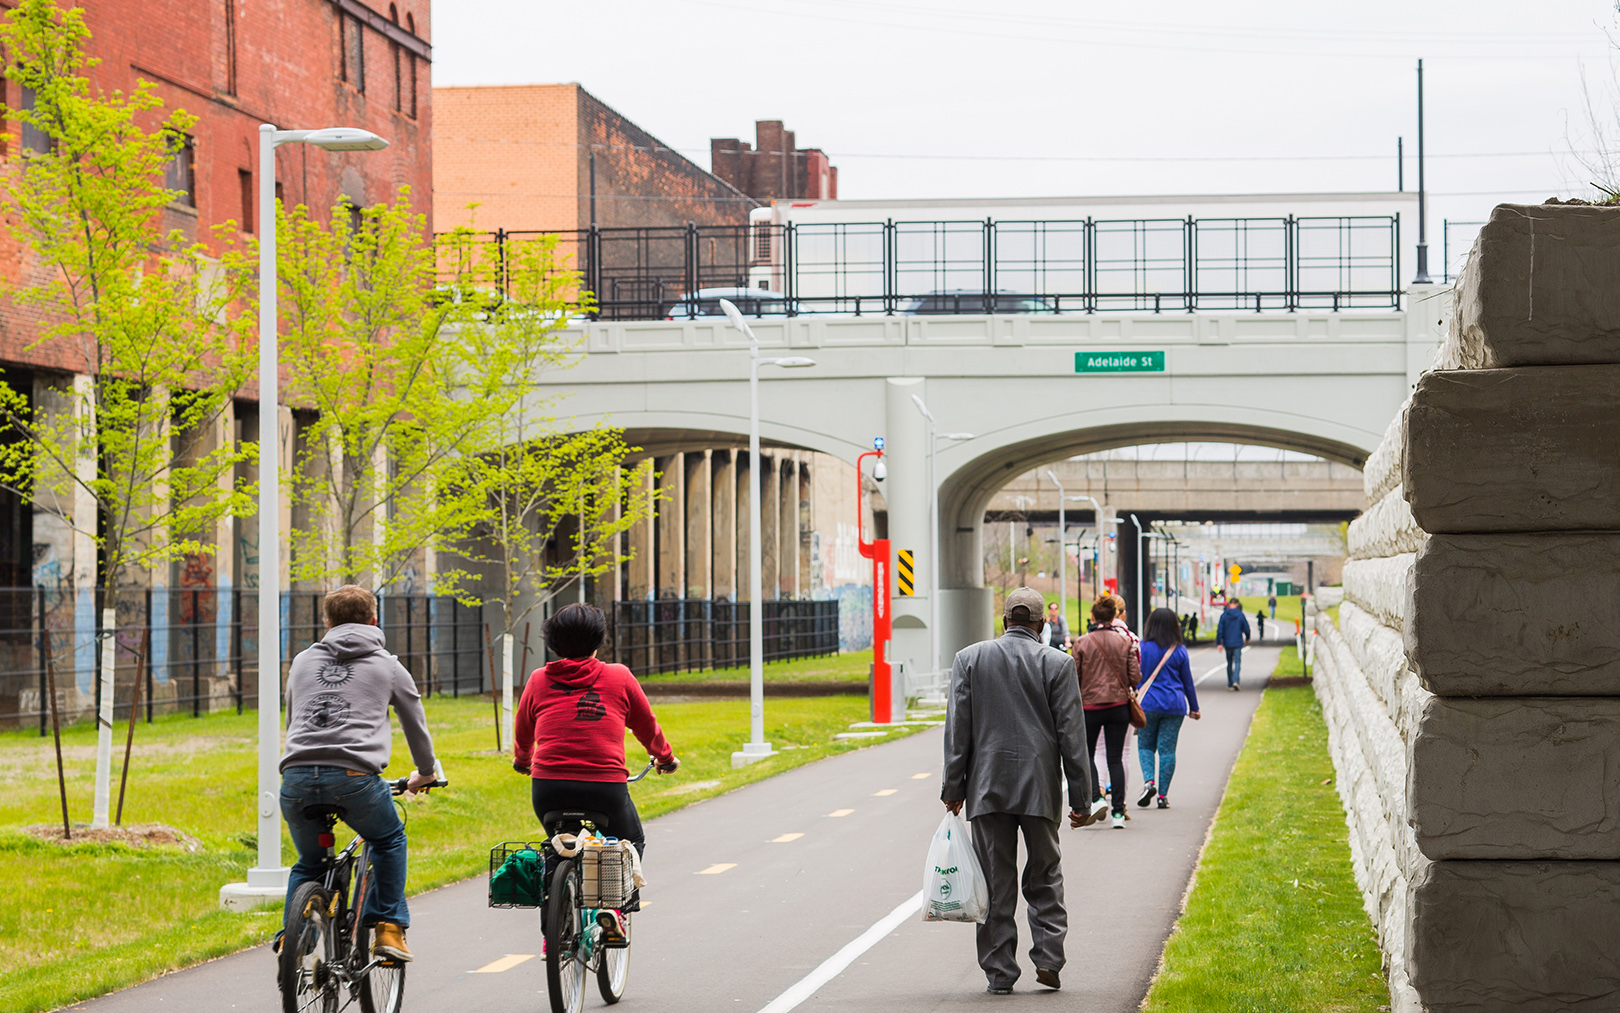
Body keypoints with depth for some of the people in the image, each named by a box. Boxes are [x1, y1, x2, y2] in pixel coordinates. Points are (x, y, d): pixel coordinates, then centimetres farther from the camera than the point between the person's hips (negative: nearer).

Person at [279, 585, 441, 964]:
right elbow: (415, 723, 30)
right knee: (389, 841, 26)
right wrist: (426, 772, 49)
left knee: (308, 864, 24)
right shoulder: (387, 666, 18)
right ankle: (388, 929, 17)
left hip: (297, 777, 2)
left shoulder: (303, 661, 25)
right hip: (355, 777, -2)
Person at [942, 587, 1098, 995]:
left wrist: (953, 786, 4)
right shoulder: (1058, 664, -2)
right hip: (1040, 788, -1)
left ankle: (999, 973, 4)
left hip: (987, 787, 1)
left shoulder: (969, 658, 2)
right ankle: (1048, 958, 4)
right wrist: (1080, 798, 1)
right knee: (1044, 877, 13)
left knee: (996, 882, 4)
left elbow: (957, 728, 0)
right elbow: (1071, 735, -3)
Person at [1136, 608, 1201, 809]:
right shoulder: (1180, 650, 2)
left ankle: (1149, 781, -13)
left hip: (1149, 703, -1)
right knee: (1167, 749, 4)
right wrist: (1194, 708, 19)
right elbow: (1188, 681, 9)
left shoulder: (1143, 648, -4)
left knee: (1145, 746, 10)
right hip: (1174, 705, 1)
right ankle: (1162, 795, 3)